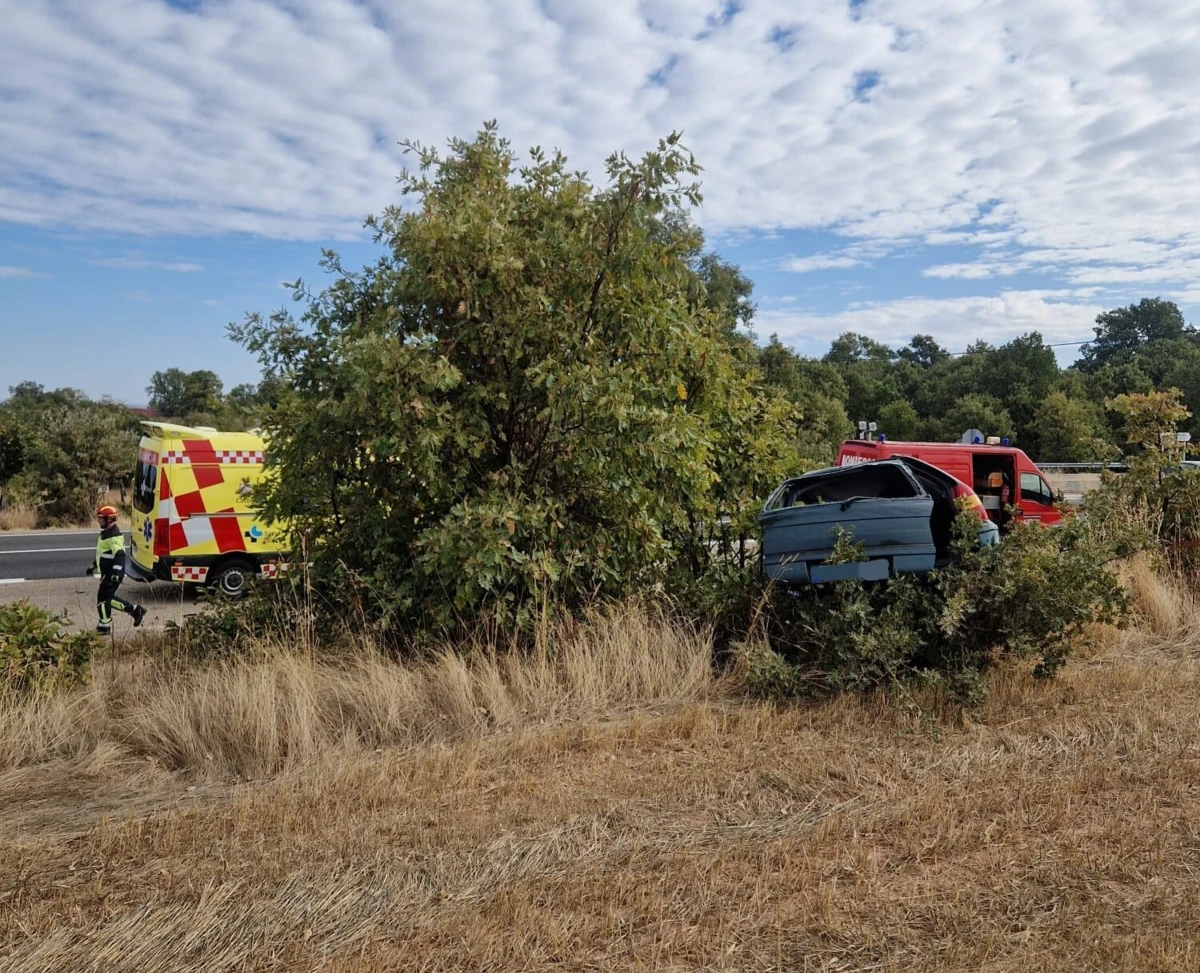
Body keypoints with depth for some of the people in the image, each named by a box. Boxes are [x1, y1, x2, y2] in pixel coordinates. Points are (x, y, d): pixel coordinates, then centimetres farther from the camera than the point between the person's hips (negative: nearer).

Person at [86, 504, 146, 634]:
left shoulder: (114, 535, -19)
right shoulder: (106, 533, 15)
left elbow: (119, 555, -27)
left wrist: (116, 573, -33)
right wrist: (94, 565, 32)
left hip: (111, 574, -10)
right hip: (107, 572, 10)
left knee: (103, 598, -4)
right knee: (108, 597, 14)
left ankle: (104, 626, 5)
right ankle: (136, 610, 19)